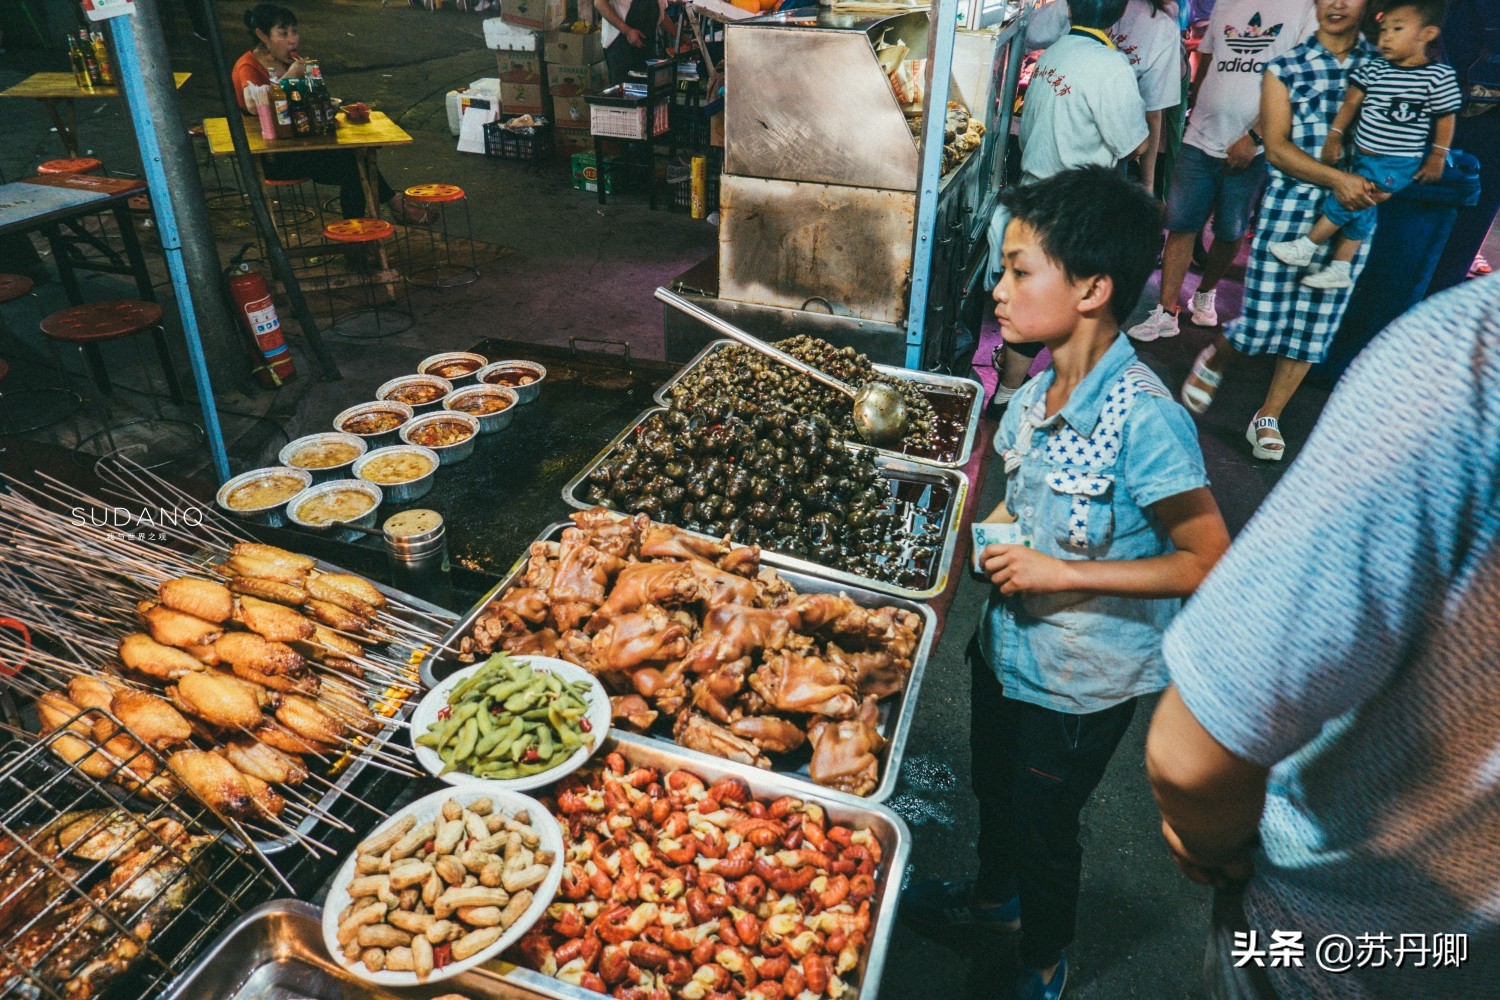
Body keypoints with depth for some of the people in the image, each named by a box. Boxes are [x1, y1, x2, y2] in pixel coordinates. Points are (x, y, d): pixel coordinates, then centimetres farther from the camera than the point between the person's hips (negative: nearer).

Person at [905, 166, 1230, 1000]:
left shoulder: (1144, 419, -28)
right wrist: (995, 540, -6)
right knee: (995, 788, 28)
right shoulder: (1035, 394, -5)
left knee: (1043, 824, 15)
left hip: (1081, 681, -7)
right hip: (1008, 647, 7)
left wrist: (1064, 576, -25)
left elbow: (1210, 561, -22)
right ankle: (994, 894, 58)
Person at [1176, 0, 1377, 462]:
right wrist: (1336, 178, -20)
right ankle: (1213, 359, 29)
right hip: (1287, 210, -2)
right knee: (1261, 322, -4)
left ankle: (1268, 419, 20)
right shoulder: (1285, 69, 2)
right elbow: (1276, 147, -7)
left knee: (1315, 326, 6)